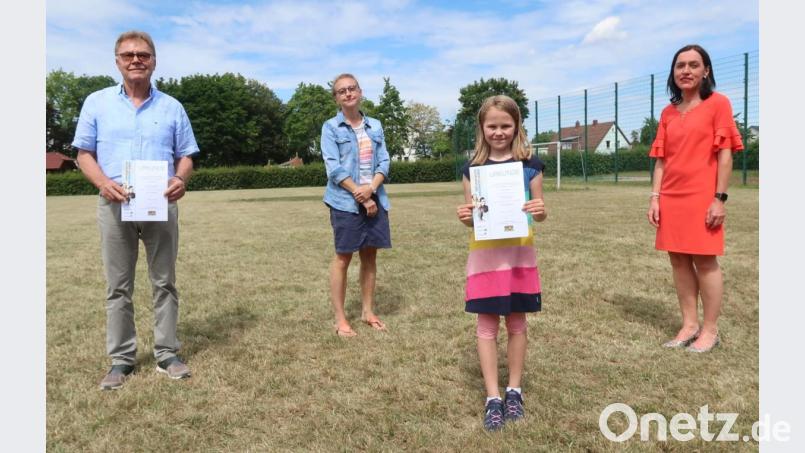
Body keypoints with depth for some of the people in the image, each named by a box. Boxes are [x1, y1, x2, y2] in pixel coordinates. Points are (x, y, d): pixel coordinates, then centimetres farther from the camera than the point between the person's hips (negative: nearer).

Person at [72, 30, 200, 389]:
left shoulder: (171, 107, 8)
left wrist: (181, 179, -14)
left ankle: (167, 354, 15)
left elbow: (186, 156, 8)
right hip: (115, 205, 0)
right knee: (118, 286, 5)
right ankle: (121, 359, 15)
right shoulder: (97, 103, 7)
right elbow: (84, 154, 6)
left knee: (164, 282, 5)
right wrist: (103, 182, -14)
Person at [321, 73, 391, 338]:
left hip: (375, 198, 4)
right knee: (343, 257, 0)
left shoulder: (375, 126, 12)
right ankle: (340, 318, 9)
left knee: (370, 255, 9)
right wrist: (360, 195, -14)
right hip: (345, 201, -4)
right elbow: (334, 168, -9)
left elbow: (384, 162, 5)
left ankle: (368, 311, 22)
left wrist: (370, 189, -12)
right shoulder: (331, 127, -1)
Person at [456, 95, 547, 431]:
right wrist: (465, 217, -17)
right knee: (487, 325, 3)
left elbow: (538, 211, 5)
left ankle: (514, 391, 26)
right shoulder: (473, 168, 2)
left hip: (519, 254, 0)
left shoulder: (530, 165, 1)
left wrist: (540, 212, -18)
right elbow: (472, 217, 6)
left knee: (517, 322, 10)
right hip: (485, 255, 0)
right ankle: (492, 398, 14)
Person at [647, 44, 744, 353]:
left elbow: (725, 154, -6)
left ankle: (710, 330, 11)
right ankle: (689, 325, 18)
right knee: (679, 260, 7)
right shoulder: (668, 112, 13)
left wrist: (720, 198, -12)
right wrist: (655, 196, 4)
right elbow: (661, 159, 12)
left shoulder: (718, 103, -2)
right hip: (671, 198, 5)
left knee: (705, 261, 0)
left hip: (702, 197, -5)